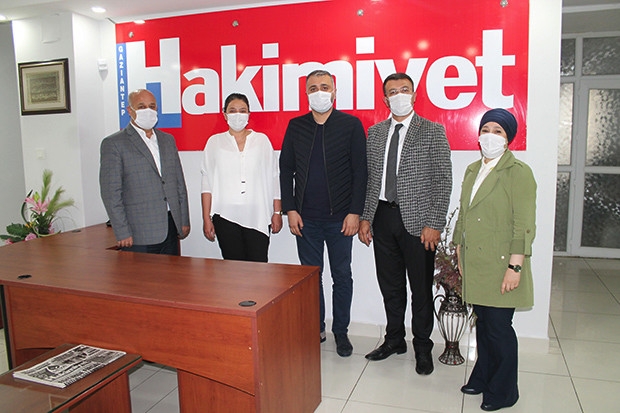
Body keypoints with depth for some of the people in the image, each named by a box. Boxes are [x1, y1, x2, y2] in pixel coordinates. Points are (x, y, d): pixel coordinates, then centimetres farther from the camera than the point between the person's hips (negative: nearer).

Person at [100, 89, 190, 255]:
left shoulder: (168, 140, 15)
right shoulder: (113, 144, -3)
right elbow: (111, 193, -7)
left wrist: (184, 221, 11)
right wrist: (122, 233, -12)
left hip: (170, 228, 5)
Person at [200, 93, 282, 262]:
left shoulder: (262, 140, 9)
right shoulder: (215, 142, 9)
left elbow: (273, 179, 9)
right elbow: (207, 183, 8)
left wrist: (277, 212, 4)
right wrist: (206, 218, 3)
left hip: (258, 218, 0)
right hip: (226, 217, 0)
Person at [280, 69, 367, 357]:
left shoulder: (351, 125, -1)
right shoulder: (296, 126, 7)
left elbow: (360, 171, -4)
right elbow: (286, 169, 7)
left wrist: (354, 212, -10)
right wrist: (290, 209, 0)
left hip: (340, 217, -2)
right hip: (305, 217, 2)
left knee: (342, 276, 8)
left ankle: (341, 332, 24)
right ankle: (315, 328, 27)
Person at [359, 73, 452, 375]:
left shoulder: (433, 131, -3)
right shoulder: (375, 132, 10)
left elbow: (443, 181, -7)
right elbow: (369, 178, 12)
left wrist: (434, 224, -13)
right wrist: (365, 217, 6)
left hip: (416, 220, -4)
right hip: (383, 217, 4)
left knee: (421, 288, 7)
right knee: (390, 285, 15)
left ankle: (422, 347, 25)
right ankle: (394, 339, 33)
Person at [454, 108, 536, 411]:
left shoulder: (519, 172, -8)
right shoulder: (472, 171, 13)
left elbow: (524, 224, -12)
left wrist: (515, 266, -16)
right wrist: (460, 252, 16)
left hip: (500, 264, -6)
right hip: (474, 264, 6)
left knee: (499, 327, 1)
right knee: (482, 323, 15)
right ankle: (482, 378, 32)